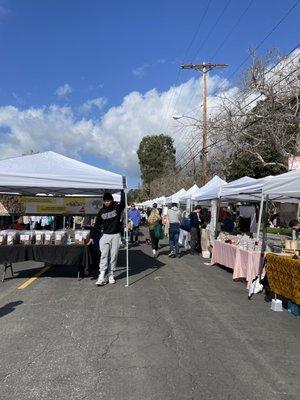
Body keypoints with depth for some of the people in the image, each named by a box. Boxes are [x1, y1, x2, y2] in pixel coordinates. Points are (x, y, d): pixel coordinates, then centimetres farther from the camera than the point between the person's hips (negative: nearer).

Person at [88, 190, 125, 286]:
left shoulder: (117, 208, -2)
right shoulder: (101, 211, 4)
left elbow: (123, 202, -23)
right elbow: (97, 225, 8)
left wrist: (122, 191, -24)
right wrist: (92, 237, 7)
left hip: (116, 235, -1)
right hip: (105, 235, 1)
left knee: (113, 256, 3)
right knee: (104, 255, -6)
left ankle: (111, 275, 13)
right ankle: (102, 276, -6)